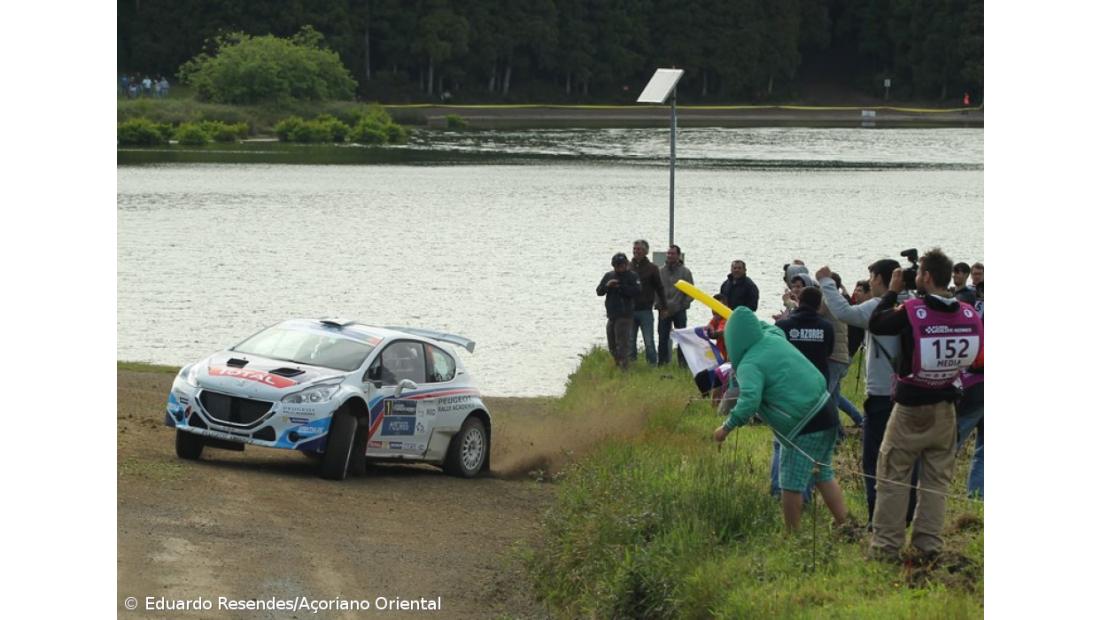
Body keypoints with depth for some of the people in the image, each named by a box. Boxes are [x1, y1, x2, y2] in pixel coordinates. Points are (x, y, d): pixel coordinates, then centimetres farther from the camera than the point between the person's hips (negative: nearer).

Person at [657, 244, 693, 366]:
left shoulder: (685, 272, 0)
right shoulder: (660, 271, 4)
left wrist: (683, 305, -7)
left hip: (679, 311, -2)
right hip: (664, 311, 2)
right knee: (662, 337, 2)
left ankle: (683, 363, 6)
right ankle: (661, 362, 8)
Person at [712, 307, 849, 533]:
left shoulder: (749, 365, -16)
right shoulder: (773, 338, 9)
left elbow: (750, 401, -29)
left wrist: (727, 427, -20)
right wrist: (748, 318, 47)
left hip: (805, 427, -9)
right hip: (826, 414, 9)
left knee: (792, 483, 2)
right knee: (823, 475, 21)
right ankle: (844, 525, 21)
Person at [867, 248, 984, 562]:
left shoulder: (910, 312, -18)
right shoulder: (968, 314, -5)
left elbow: (875, 324, -4)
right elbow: (975, 355, 10)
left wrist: (892, 292, 5)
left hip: (911, 407, -4)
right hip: (944, 408, 4)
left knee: (893, 476, 5)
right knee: (937, 480, 10)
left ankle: (886, 544, 4)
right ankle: (929, 545, 9)